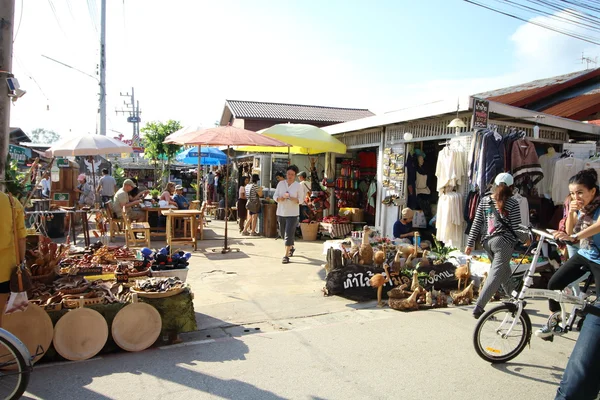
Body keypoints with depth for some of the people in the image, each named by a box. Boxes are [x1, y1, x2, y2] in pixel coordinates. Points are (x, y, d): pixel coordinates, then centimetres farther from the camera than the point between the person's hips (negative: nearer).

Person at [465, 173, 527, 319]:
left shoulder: (484, 200, 5)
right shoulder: (512, 204, -6)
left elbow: (476, 224, 3)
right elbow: (516, 228, -6)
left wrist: (470, 244, 6)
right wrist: (527, 237, 14)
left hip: (487, 241, 6)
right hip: (503, 242, -5)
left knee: (505, 273, 21)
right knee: (495, 276, -6)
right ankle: (478, 308, -13)